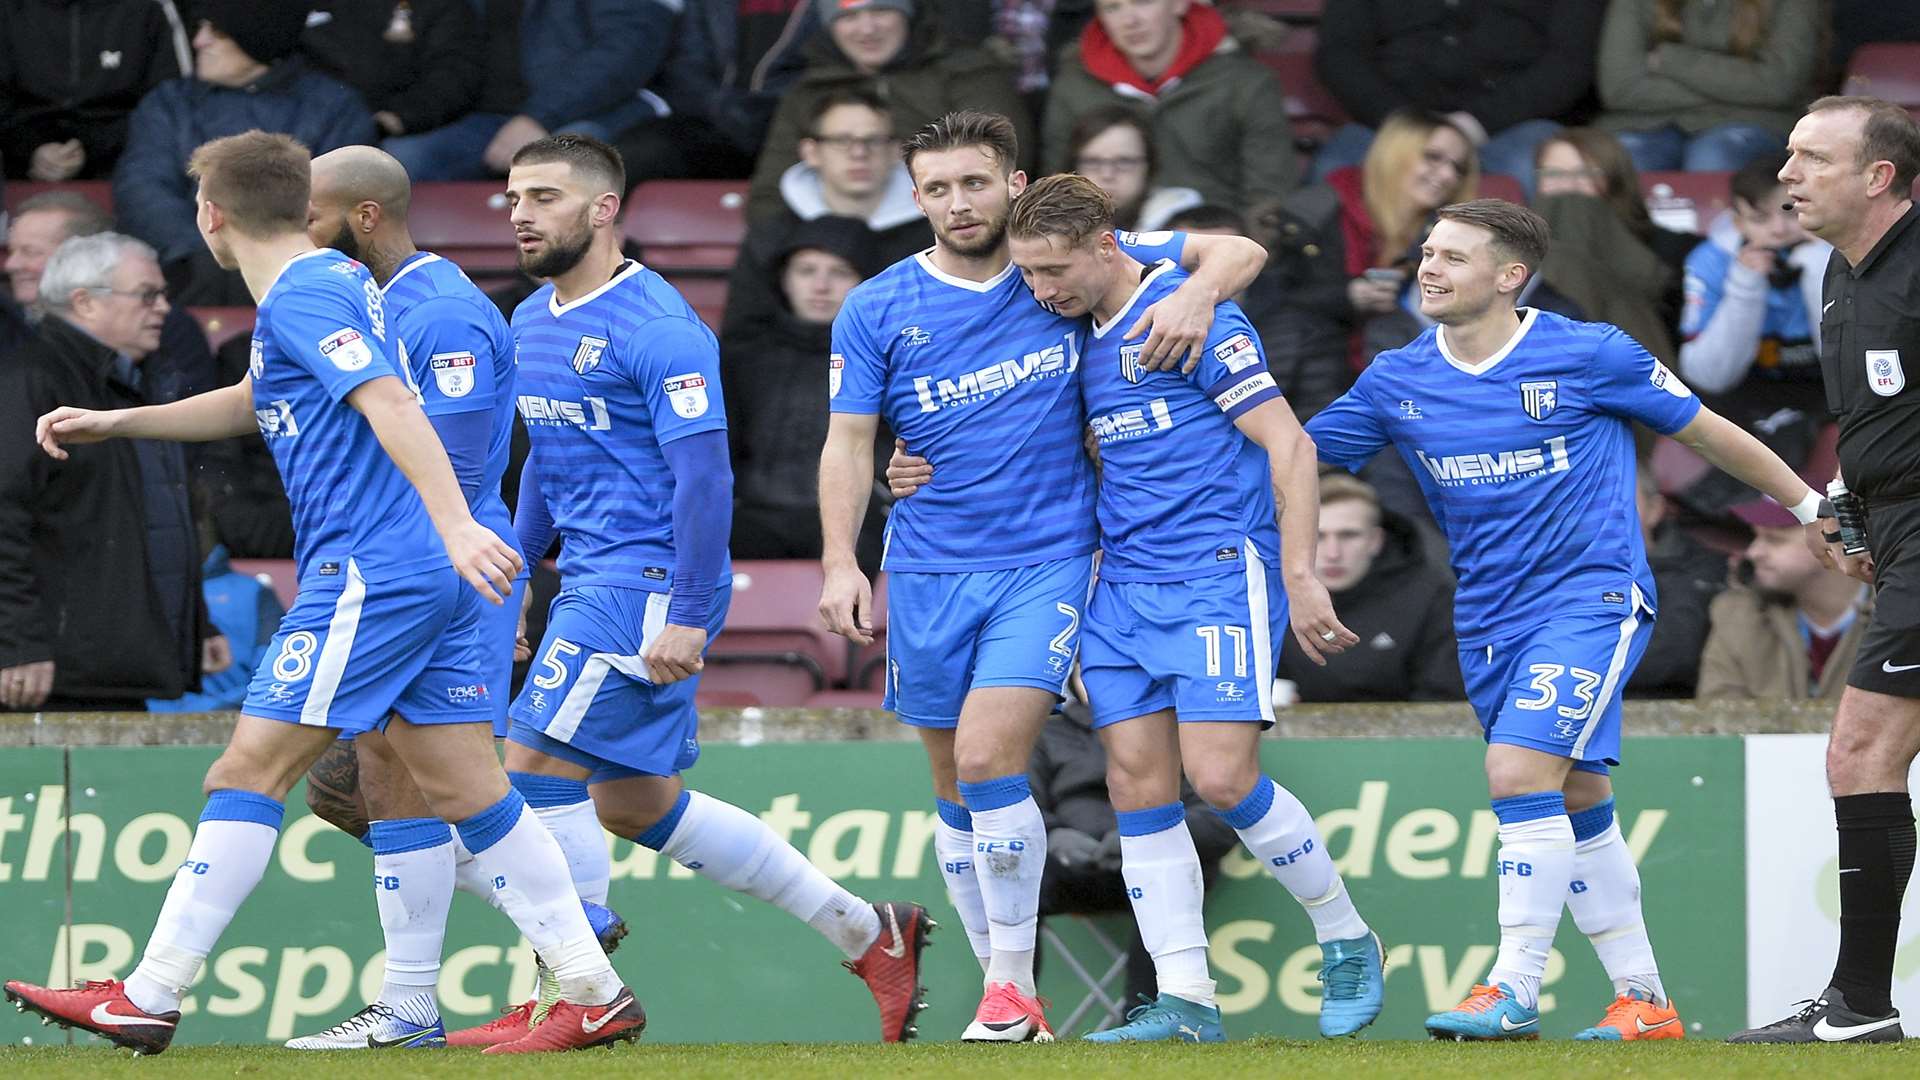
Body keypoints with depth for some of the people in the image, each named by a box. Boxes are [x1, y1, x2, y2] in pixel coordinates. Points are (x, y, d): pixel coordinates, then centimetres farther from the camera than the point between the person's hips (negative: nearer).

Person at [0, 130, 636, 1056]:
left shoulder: (303, 299, -10)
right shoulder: (333, 281, 21)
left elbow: (393, 403, -24)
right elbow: (257, 403, 37)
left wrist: (455, 525, -36)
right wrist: (114, 422, 33)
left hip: (370, 578, -10)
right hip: (429, 580, 10)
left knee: (247, 773, -7)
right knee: (469, 791, 7)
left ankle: (148, 998, -7)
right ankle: (595, 996, 4)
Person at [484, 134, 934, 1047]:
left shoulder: (658, 330, -14)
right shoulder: (531, 324, 14)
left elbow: (704, 476, -18)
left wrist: (688, 617, -23)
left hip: (652, 578, -10)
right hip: (592, 581, 10)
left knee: (537, 762, -13)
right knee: (636, 805, 11)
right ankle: (866, 932, 19)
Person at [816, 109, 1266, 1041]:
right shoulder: (877, 311, 3)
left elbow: (1238, 250, 4)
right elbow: (848, 442, 3)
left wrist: (1197, 294, -18)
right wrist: (840, 563, -10)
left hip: (1046, 563, -3)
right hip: (928, 575, 3)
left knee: (988, 759, -18)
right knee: (956, 789, 7)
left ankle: (1013, 982, -9)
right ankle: (1002, 990, 18)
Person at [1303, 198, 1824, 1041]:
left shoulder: (1588, 355, -8)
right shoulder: (1397, 380, 3)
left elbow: (1707, 433, 3)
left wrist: (1813, 505, 8)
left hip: (1591, 598, -5)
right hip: (1488, 619, 5)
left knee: (1519, 772, -21)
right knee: (1576, 802, 9)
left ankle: (1515, 991, -19)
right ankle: (1643, 1001, 16)